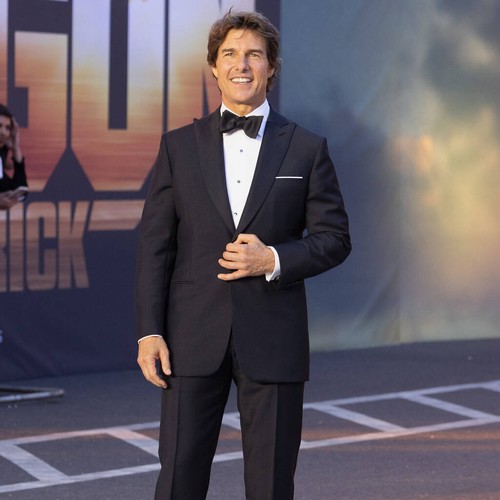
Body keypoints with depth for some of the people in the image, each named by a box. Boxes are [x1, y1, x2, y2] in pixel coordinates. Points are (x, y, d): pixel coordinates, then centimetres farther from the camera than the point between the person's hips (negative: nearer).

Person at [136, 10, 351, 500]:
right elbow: (155, 243, 5)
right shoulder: (179, 145, 7)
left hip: (273, 340, 0)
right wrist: (149, 330, -4)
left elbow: (334, 238, 5)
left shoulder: (306, 148, 5)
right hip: (194, 338, 0)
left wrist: (274, 259, -13)